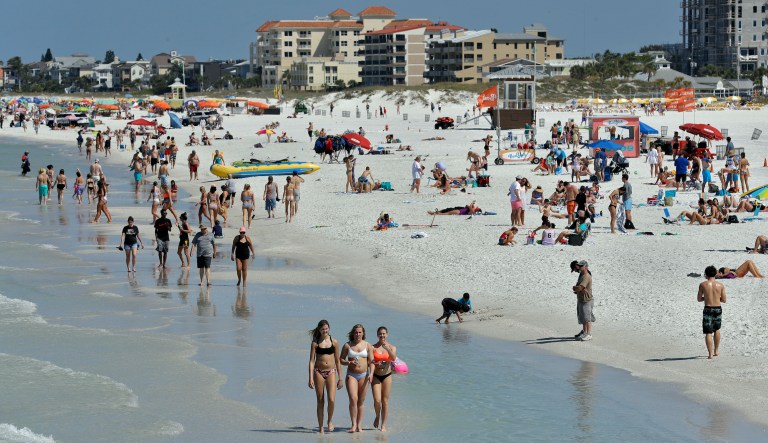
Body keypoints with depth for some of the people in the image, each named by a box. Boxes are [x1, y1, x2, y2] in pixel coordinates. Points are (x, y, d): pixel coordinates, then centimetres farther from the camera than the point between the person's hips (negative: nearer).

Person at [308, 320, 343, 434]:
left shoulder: (334, 342, 5)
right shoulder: (315, 343, 2)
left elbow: (337, 361, 9)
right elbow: (311, 361, 0)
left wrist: (340, 378, 8)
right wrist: (311, 378, -9)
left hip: (331, 372, 0)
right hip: (318, 372, 0)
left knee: (331, 400, -14)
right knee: (320, 401, 3)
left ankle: (330, 420, 11)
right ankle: (321, 427, 12)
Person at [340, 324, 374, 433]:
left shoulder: (368, 346, 4)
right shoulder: (347, 345, 4)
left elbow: (371, 361, 3)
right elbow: (341, 359, 7)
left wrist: (371, 373, -11)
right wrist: (349, 363, -13)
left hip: (364, 375, 1)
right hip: (351, 375, -1)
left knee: (361, 401, 4)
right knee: (353, 399, -14)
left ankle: (359, 425, 12)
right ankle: (353, 425, -11)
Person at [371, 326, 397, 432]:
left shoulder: (392, 347, 2)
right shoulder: (373, 347, 0)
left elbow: (393, 358, -17)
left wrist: (387, 348, -29)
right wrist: (375, 364, -16)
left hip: (387, 376, 1)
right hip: (376, 376, -1)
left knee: (385, 401, 2)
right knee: (377, 400, -11)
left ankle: (383, 425, 10)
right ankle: (377, 417, 19)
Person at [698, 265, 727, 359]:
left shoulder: (703, 284, -4)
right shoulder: (720, 285, 0)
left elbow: (699, 299, 2)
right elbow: (724, 300, 4)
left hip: (708, 309, -3)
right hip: (718, 309, 3)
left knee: (708, 333, 1)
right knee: (717, 330, 24)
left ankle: (710, 354, -5)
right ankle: (716, 350, 30)